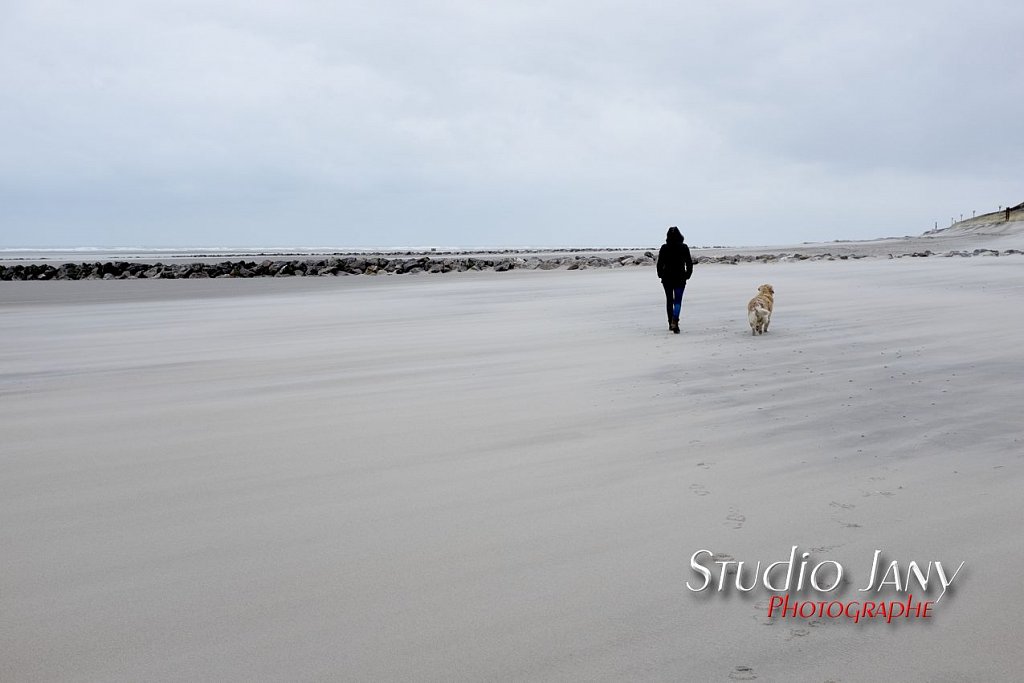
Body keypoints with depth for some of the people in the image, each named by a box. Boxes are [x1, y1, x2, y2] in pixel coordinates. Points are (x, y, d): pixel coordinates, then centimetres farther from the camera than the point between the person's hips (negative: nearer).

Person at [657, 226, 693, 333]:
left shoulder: (664, 248, -5)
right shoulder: (684, 247, -4)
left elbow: (659, 264, -4)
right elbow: (689, 263, -1)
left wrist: (661, 275, 8)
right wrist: (687, 274, 10)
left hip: (667, 278, 1)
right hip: (680, 278, -1)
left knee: (669, 300, 14)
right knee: (678, 301, 0)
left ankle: (671, 323, 20)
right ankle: (675, 322, -20)